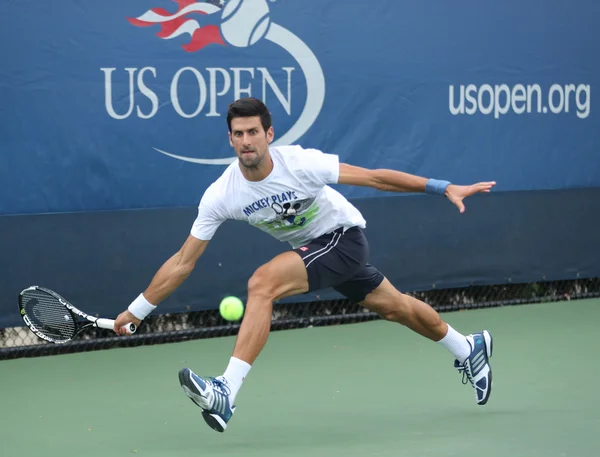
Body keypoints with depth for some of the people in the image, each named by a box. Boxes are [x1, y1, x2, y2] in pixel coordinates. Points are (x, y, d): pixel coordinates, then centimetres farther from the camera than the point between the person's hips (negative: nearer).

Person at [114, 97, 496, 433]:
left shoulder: (300, 163, -28)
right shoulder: (220, 195, -16)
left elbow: (373, 177, -20)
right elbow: (183, 262, -9)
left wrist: (444, 188, -20)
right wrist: (136, 311, -11)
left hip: (344, 236, -6)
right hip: (311, 247, 6)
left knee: (262, 283, -27)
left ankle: (226, 393, -29)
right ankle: (468, 349, 45)